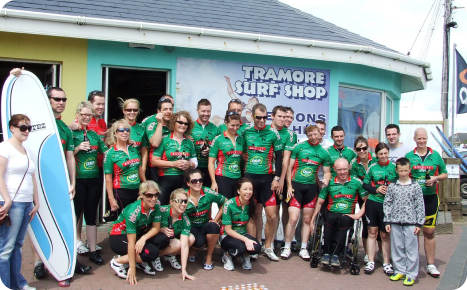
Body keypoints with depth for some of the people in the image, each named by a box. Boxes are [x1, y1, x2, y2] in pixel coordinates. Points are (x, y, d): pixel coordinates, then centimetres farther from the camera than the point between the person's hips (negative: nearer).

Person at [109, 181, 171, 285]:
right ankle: (118, 262, -10)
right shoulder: (133, 211, -31)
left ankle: (140, 260, 2)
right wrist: (132, 268, -28)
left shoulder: (155, 207, -14)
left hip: (138, 234, 6)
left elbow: (156, 228, -6)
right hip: (118, 237, -6)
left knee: (164, 240, -19)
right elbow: (131, 243, -30)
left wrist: (143, 238, -26)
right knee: (152, 252, -27)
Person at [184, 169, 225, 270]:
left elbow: (225, 203, 0)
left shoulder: (208, 193, -11)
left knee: (213, 227, -33)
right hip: (190, 228, -2)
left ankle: (209, 257, -8)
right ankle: (192, 250, 8)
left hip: (206, 226, 2)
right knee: (200, 242, -33)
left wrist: (215, 220, -4)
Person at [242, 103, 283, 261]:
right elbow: (242, 152, 14)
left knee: (271, 215, -4)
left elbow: (279, 156, 1)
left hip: (266, 178, -1)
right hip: (250, 177, 1)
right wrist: (243, 172, 7)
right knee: (256, 213, 7)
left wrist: (277, 178, -4)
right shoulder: (246, 132, 5)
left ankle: (268, 247, 14)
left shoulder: (273, 133, -1)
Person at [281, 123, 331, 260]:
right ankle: (287, 247, 7)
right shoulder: (299, 147, -1)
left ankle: (303, 248, 20)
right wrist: (289, 186, -6)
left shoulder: (324, 153, 7)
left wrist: (326, 178, -11)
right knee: (293, 219, -8)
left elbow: (327, 172, 13)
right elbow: (289, 167, 0)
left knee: (307, 220, 9)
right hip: (296, 185, -3)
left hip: (311, 187, 3)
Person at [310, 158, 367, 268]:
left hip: (348, 216, 0)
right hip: (332, 214, 1)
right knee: (331, 217, -35)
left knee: (345, 219, -36)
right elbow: (320, 203, 10)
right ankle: (327, 253, -23)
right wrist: (312, 220, 5)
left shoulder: (357, 182, 5)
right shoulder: (329, 183, 7)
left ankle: (336, 254, -27)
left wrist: (359, 214, -7)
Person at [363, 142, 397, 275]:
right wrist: (376, 190, -9)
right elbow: (365, 184, 7)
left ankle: (386, 263, 17)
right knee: (372, 232, 6)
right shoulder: (372, 167, 4)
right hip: (372, 202, 1)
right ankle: (370, 262, 13)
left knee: (385, 234, 7)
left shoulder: (394, 167, 1)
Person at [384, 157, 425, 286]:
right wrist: (387, 221, 2)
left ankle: (411, 274, 11)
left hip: (411, 222, -2)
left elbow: (420, 206, 1)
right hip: (395, 222, 2)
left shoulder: (415, 186, 0)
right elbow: (387, 204, 6)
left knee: (411, 248, 1)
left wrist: (419, 223, -3)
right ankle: (400, 271, 23)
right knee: (397, 248, 9)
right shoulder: (392, 187, 5)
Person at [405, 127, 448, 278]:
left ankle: (430, 264, 13)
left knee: (429, 231, 4)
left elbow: (444, 174, 13)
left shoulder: (435, 155, 7)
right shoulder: (409, 156, 4)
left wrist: (435, 178, -7)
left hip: (431, 197, 1)